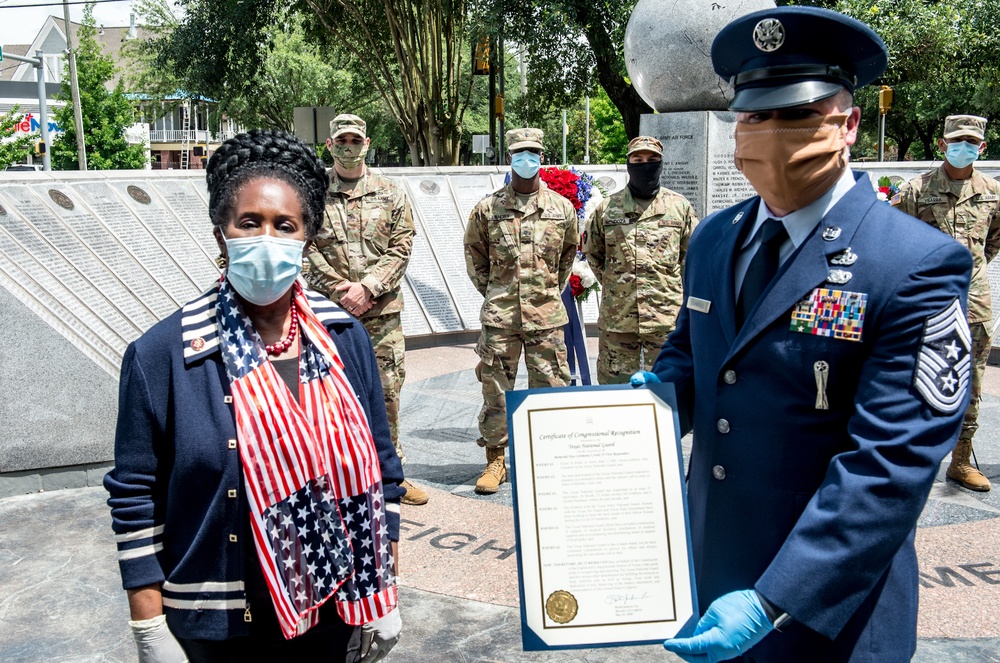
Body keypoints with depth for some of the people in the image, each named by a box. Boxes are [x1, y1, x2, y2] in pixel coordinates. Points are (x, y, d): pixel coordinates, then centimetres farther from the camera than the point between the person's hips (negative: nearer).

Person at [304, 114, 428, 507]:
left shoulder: (391, 193, 8)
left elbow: (402, 246, 1)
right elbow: (308, 250, -1)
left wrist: (367, 287, -10)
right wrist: (339, 290, -12)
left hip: (382, 310, 1)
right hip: (330, 310, -1)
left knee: (387, 389, 5)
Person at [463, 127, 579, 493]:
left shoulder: (562, 207, 6)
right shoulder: (488, 208, 3)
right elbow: (474, 253, 15)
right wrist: (491, 291, 9)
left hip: (546, 314, 1)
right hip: (499, 315, -1)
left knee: (550, 388, 4)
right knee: (496, 388, 4)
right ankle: (496, 460, 16)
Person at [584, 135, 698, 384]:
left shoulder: (680, 206, 5)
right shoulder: (606, 208, 6)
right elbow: (593, 253, 18)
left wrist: (669, 286, 8)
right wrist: (614, 285, 12)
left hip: (667, 317, 0)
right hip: (616, 317, 1)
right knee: (614, 384, 7)